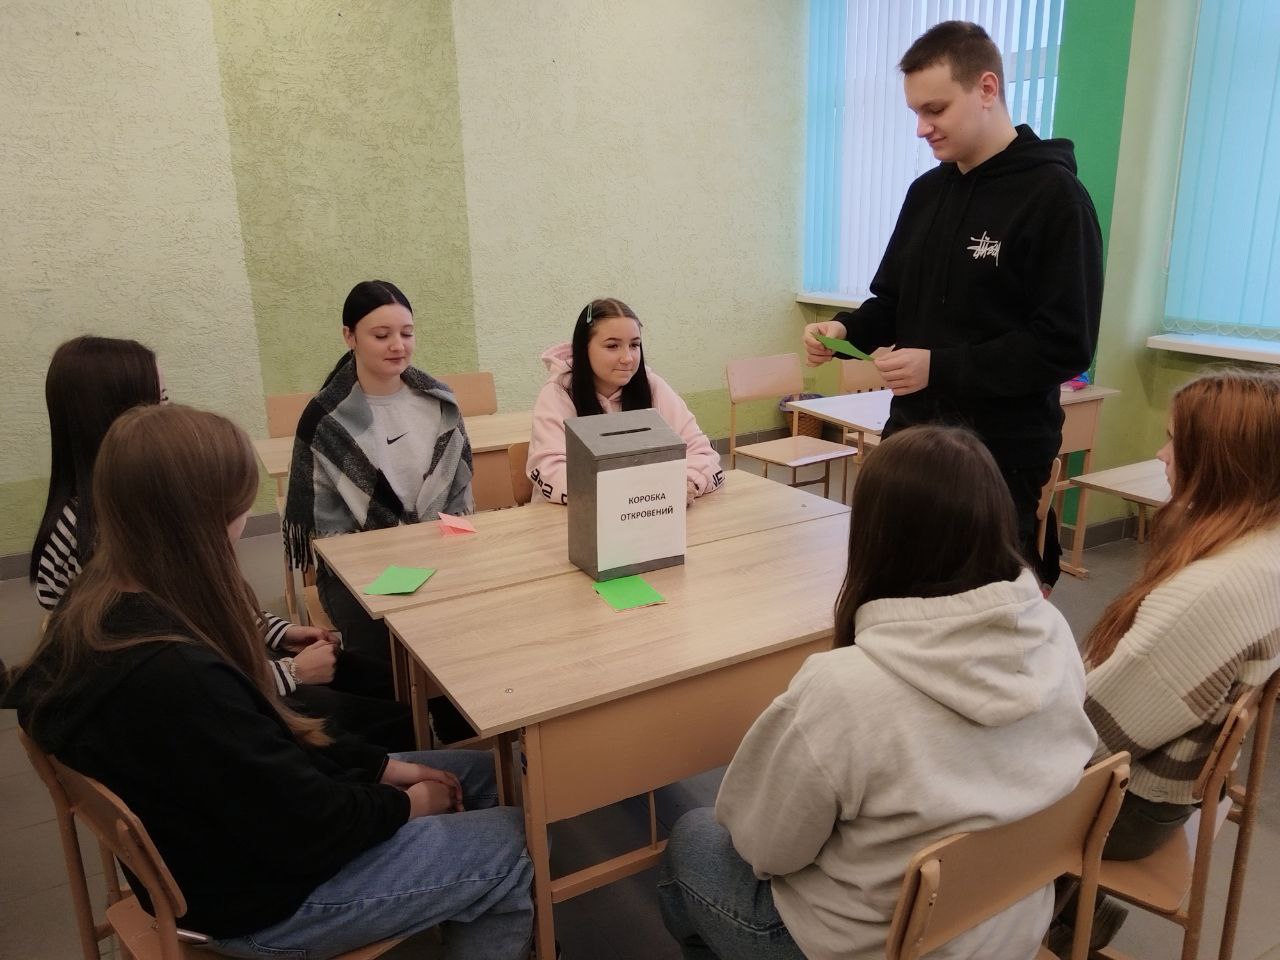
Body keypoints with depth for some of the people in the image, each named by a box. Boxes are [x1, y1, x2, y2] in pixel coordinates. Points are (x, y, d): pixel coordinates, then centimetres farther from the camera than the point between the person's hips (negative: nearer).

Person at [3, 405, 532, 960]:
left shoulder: (107, 604, -6)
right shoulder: (177, 675, -38)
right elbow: (308, 829, -26)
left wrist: (383, 767, 2)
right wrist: (405, 804, -6)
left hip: (229, 837, 9)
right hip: (259, 899, -8)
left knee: (477, 772, 14)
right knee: (510, 844, 1)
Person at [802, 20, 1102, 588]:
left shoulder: (1054, 195, -10)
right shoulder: (926, 192, 10)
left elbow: (1065, 346, -15)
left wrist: (940, 368, -22)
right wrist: (846, 329, -4)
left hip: (1001, 456, -6)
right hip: (913, 438, 6)